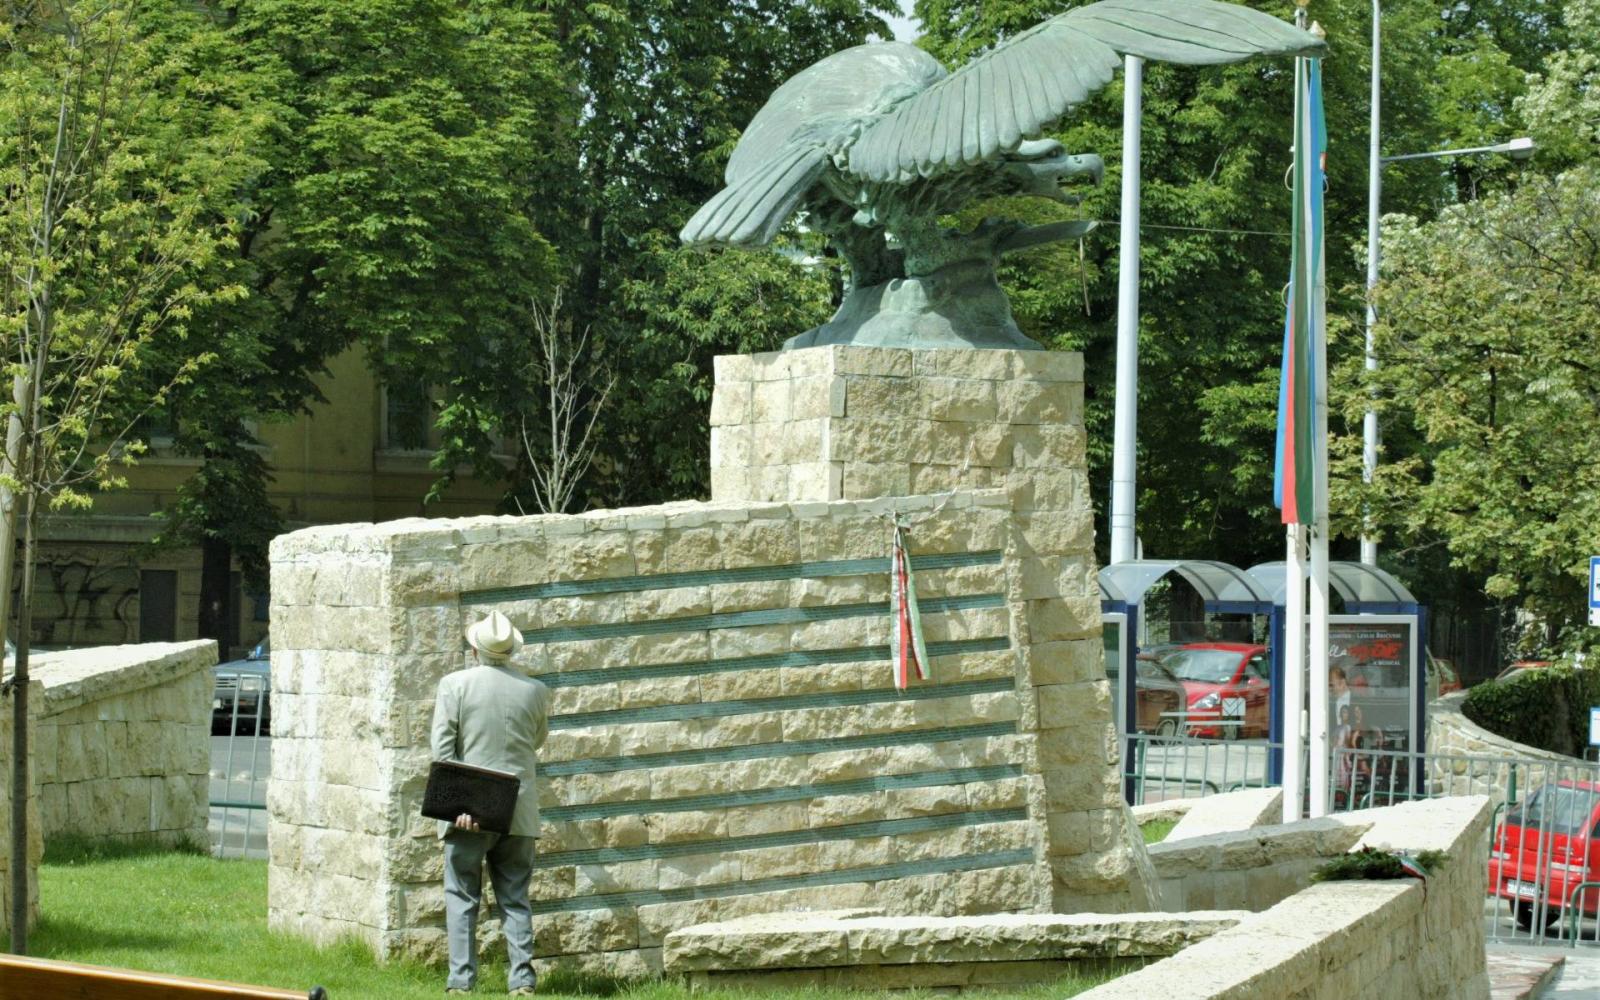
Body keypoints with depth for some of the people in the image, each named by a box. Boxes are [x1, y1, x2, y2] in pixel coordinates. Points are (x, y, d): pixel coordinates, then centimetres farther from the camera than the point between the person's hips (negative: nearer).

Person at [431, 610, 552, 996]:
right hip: (519, 811, 2)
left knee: (462, 897, 5)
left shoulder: (454, 685, -6)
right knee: (515, 898, 9)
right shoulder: (535, 691, 2)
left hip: (467, 808, -2)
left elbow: (443, 749, -10)